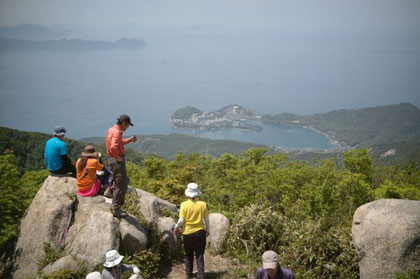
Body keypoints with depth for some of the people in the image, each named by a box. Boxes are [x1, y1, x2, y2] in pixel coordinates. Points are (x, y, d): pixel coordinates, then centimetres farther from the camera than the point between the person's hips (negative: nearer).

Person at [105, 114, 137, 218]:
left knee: (117, 184, 20)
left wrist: (130, 140, 16)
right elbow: (113, 147, -35)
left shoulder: (112, 130, 12)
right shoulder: (117, 132, -20)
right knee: (121, 185, -3)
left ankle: (115, 207, 30)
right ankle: (116, 209, 3)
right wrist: (118, 157, -21)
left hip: (112, 159, 11)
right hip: (117, 160, -10)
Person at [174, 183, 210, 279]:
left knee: (189, 255, 20)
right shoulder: (203, 204, -8)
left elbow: (181, 220, -12)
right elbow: (206, 220, -3)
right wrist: (207, 230, 13)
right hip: (200, 232, 0)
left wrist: (176, 227, 7)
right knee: (200, 256, 7)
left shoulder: (184, 204, -12)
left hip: (188, 233, 0)